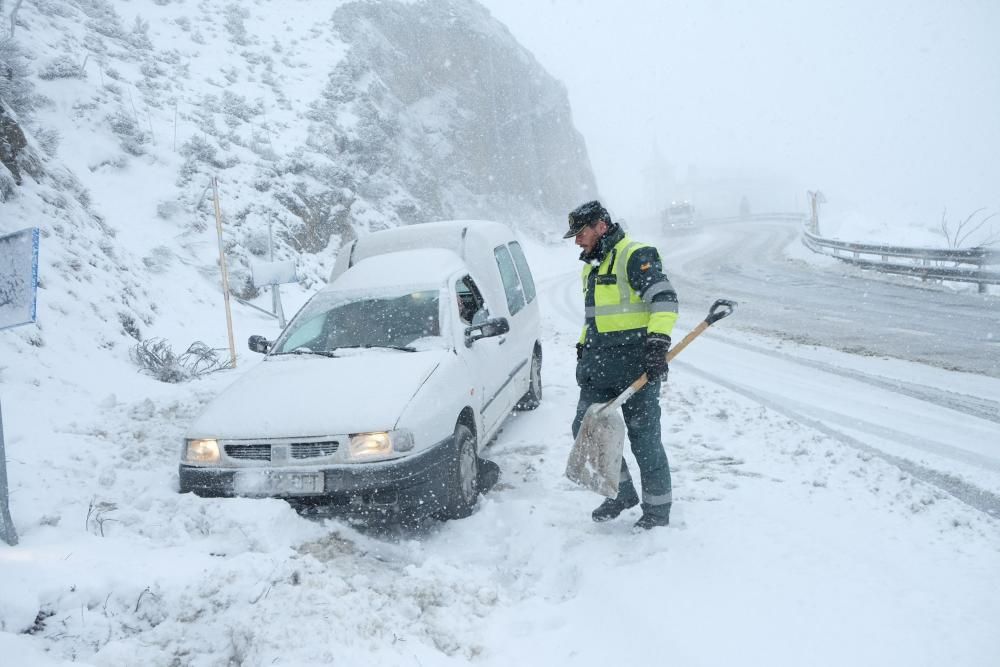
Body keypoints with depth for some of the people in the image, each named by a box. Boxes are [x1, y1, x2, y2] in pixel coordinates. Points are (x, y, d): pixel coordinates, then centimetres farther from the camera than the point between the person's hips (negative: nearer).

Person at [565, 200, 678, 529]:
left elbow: (664, 299, -19)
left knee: (643, 437, -3)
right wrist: (582, 350, 25)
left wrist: (657, 343, -29)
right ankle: (622, 492, 23)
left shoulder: (636, 256, -9)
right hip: (599, 365, 9)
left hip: (636, 363, -9)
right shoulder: (591, 266, 20)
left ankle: (658, 507, 13)